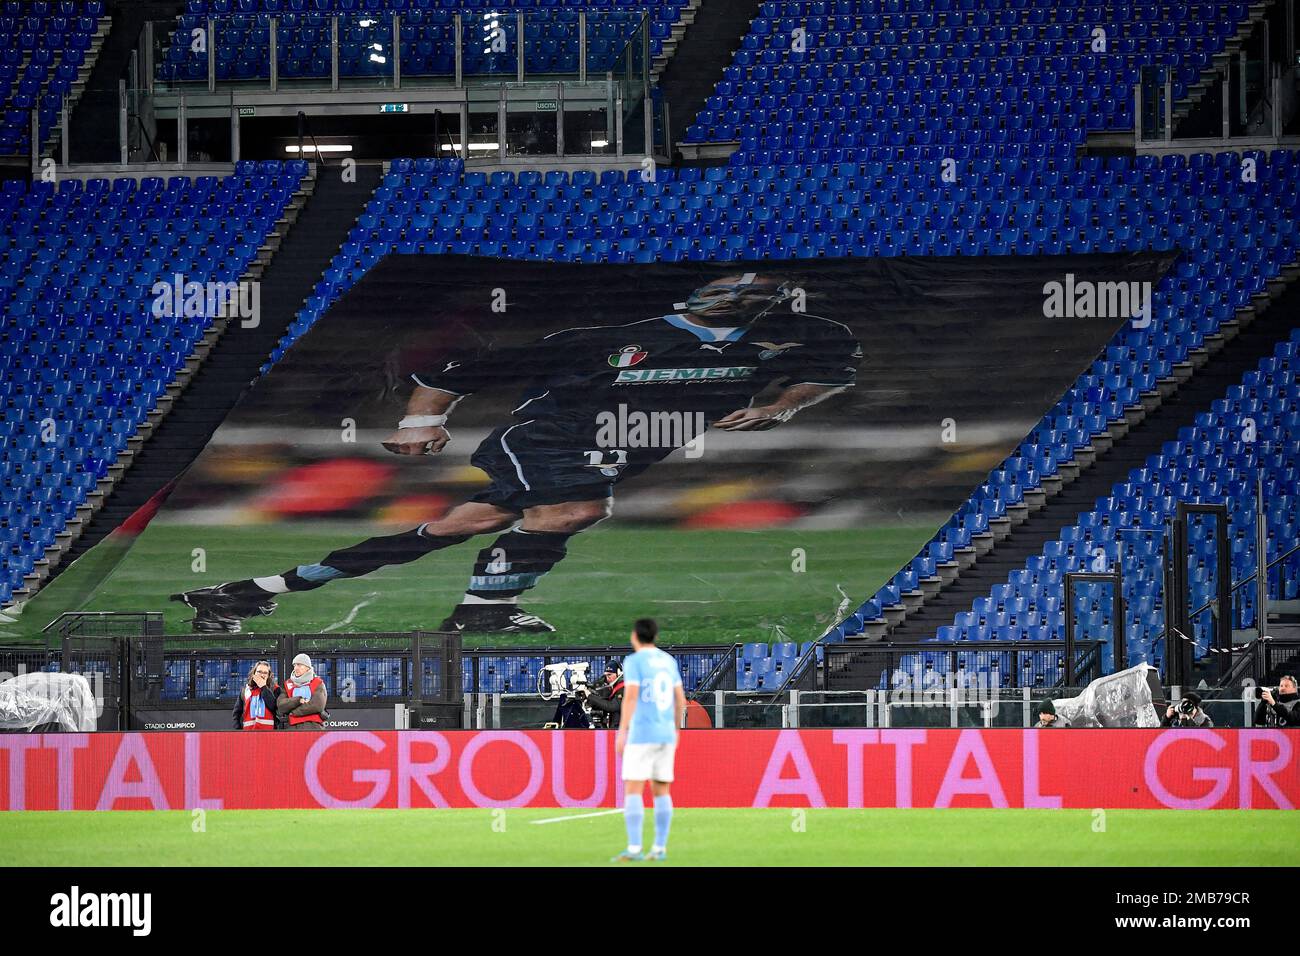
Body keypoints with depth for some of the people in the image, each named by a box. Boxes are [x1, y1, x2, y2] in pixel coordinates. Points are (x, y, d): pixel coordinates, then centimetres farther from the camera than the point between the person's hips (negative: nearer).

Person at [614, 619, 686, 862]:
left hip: (641, 734, -6)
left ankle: (634, 848, -14)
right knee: (661, 791, 11)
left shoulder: (633, 661, -8)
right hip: (665, 734, 6)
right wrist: (675, 730, 24)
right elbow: (680, 699, 14)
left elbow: (631, 696, -18)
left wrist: (622, 732, -17)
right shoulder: (668, 661, 12)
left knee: (632, 790, -6)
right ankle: (660, 848, 7)